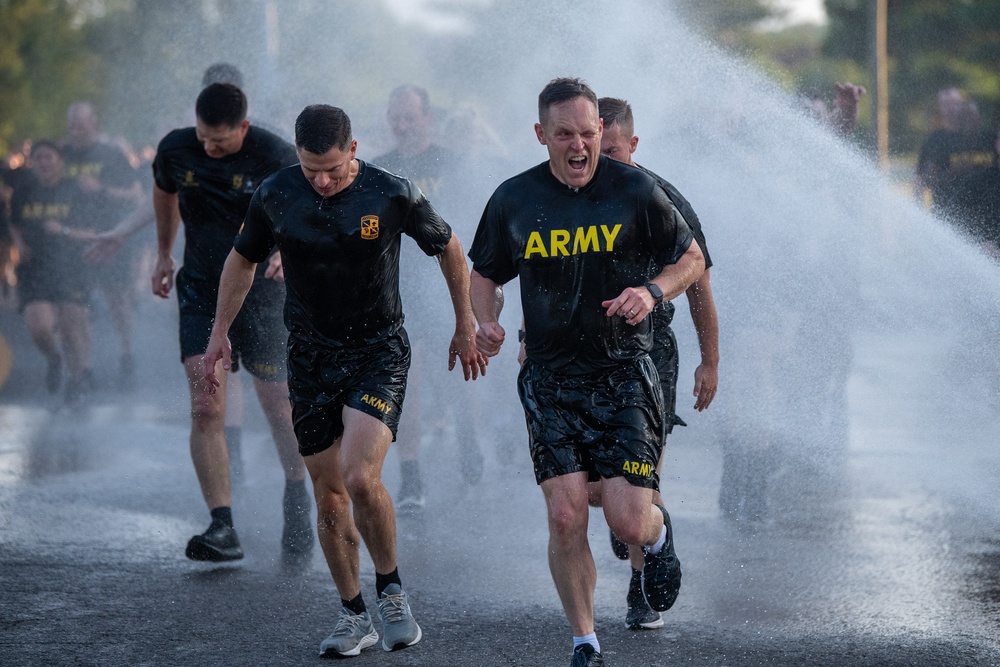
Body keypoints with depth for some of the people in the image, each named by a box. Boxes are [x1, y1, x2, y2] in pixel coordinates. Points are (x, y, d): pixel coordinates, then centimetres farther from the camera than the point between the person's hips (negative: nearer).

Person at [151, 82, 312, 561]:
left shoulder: (275, 157, -14)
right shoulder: (175, 150, -5)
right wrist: (163, 254, 21)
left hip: (263, 293, -2)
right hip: (202, 291, 2)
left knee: (278, 410, 4)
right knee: (206, 409, -13)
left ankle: (297, 503, 32)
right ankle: (222, 529, -15)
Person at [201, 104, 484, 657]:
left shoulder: (392, 195, -12)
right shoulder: (276, 196, -5)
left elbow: (448, 248, 5)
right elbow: (242, 259, 13)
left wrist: (466, 327, 12)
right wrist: (220, 333, 13)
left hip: (379, 352, -3)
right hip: (310, 357, 3)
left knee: (361, 478, -21)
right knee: (329, 495, 4)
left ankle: (390, 588, 2)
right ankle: (354, 616, 18)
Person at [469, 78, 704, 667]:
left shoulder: (635, 190, -4)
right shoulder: (512, 200, 2)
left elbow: (692, 259, 7)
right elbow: (485, 275, 16)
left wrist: (653, 292, -13)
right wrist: (486, 322, -5)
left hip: (626, 375, -2)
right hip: (550, 379, 2)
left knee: (628, 522, -8)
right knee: (566, 518, -7)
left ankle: (659, 536, 31)